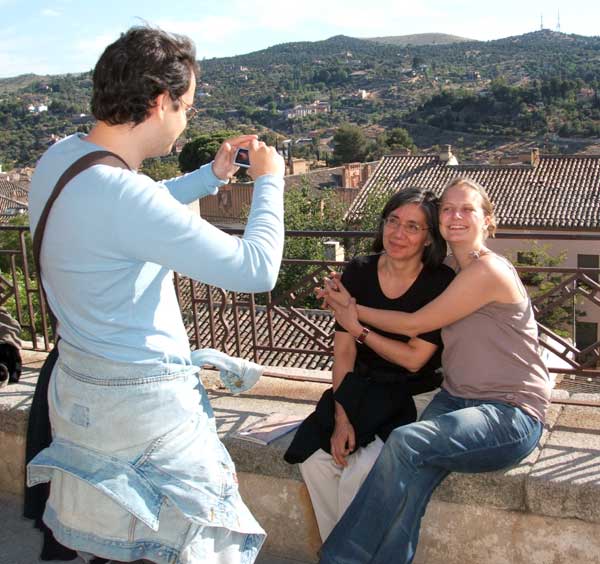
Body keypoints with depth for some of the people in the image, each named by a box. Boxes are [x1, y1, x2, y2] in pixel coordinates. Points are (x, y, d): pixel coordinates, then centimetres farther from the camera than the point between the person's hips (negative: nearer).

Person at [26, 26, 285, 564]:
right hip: (141, 401, -9)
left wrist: (211, 175, 15)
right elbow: (257, 268, -26)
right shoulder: (121, 193, -30)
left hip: (78, 383, 9)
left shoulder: (61, 155, -1)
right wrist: (269, 180, -10)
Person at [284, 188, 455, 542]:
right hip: (362, 388, 4)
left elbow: (414, 358, -13)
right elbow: (343, 349, -5)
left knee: (361, 470, -24)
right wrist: (341, 416, -13)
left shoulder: (441, 283, -12)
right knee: (315, 456, -17)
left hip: (415, 396, -4)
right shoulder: (360, 272, -2)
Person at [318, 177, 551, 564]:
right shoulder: (448, 275, 13)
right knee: (414, 475, -22)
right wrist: (358, 323, -9)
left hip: (511, 416, -7)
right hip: (458, 400, 7)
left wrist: (355, 310, 2)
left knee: (405, 443, -28)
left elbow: (415, 324, -9)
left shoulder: (488, 270, -14)